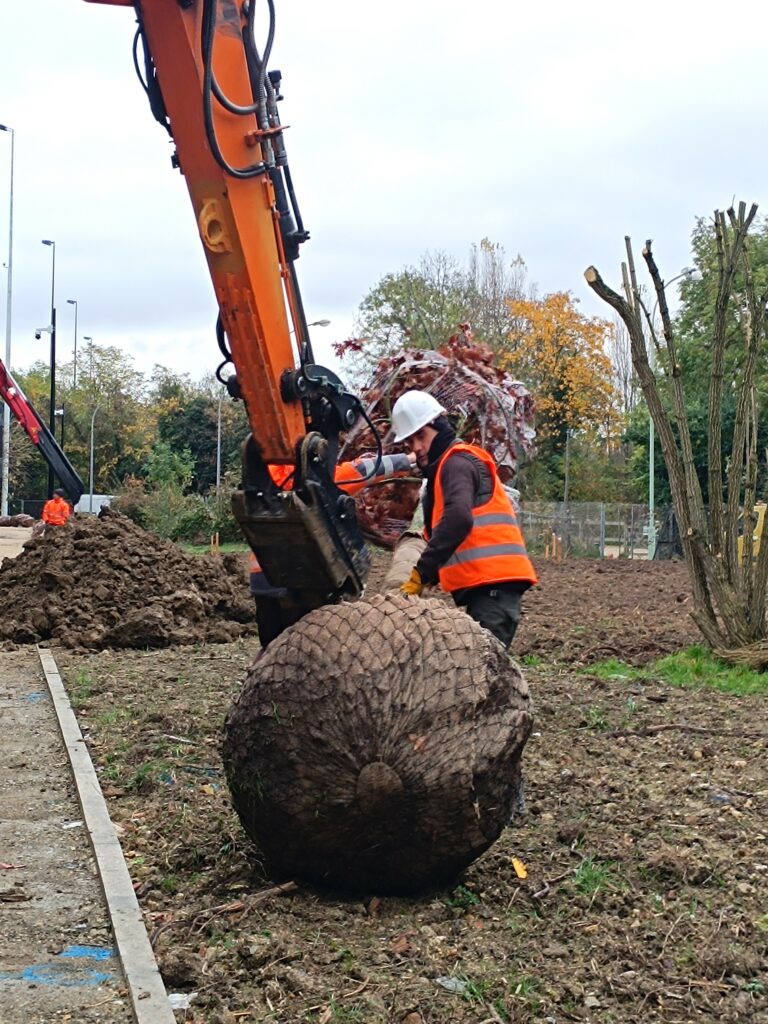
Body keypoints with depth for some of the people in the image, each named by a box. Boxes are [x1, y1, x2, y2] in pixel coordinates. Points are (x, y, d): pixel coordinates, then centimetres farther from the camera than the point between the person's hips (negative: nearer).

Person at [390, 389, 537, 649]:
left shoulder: (456, 462, -6)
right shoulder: (441, 471, 25)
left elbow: (458, 519, -24)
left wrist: (421, 574, -25)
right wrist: (430, 575, 8)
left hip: (492, 582, -10)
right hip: (485, 585, 10)